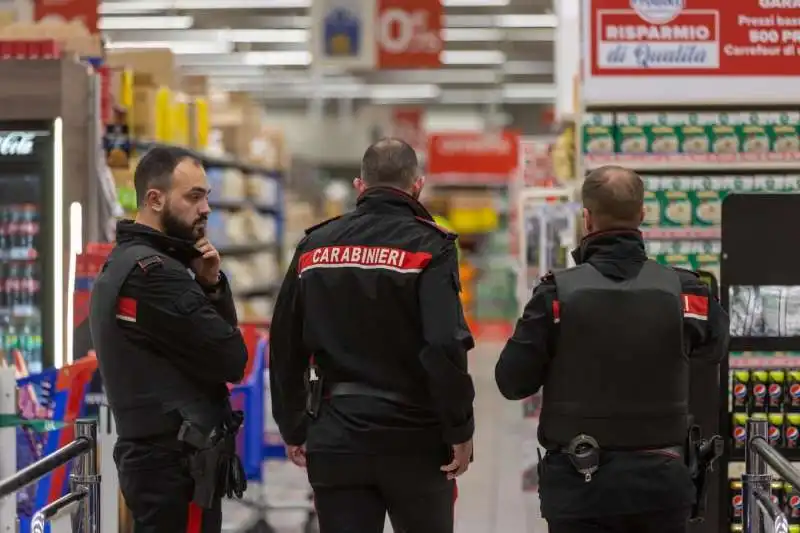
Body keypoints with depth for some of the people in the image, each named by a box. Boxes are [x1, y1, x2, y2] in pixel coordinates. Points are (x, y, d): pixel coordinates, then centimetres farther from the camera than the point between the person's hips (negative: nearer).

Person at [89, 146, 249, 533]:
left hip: (151, 454, 10)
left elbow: (215, 335, 15)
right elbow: (232, 360, -16)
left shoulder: (121, 264, 15)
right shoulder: (152, 273, -16)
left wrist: (211, 285, -3)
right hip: (177, 461, -10)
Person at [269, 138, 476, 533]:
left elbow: (285, 347, 9)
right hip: (413, 439, -3)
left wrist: (293, 429, 17)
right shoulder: (428, 246, -8)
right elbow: (446, 345, -18)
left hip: (335, 441, 3)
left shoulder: (315, 246, 6)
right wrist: (460, 430, -9)